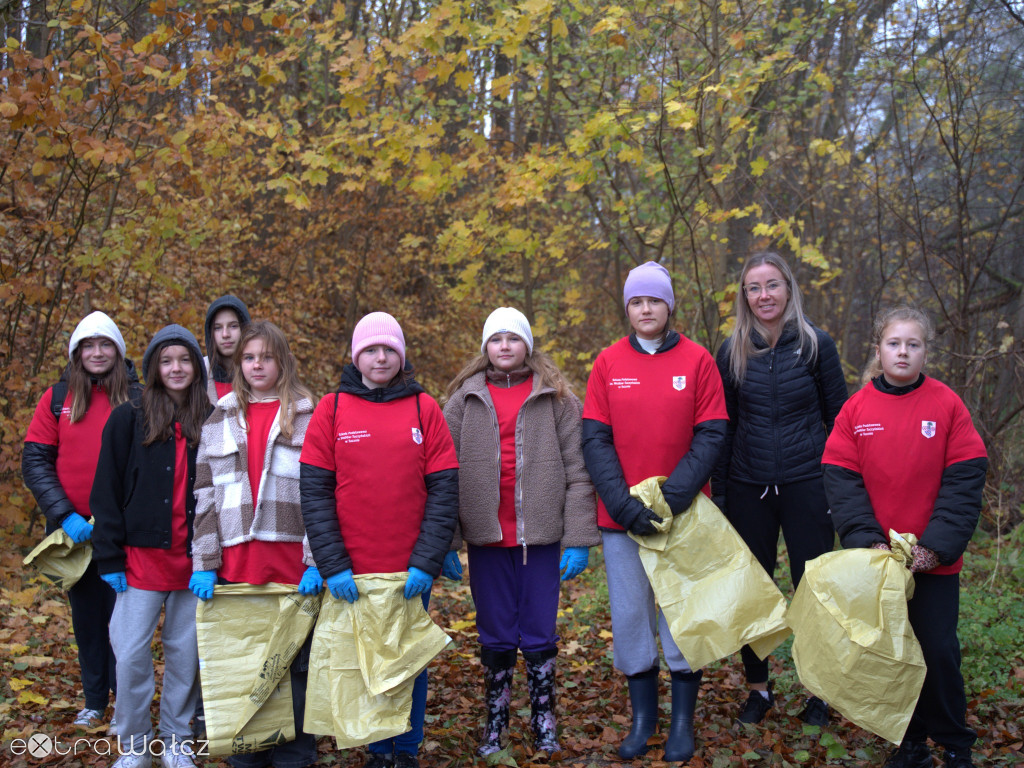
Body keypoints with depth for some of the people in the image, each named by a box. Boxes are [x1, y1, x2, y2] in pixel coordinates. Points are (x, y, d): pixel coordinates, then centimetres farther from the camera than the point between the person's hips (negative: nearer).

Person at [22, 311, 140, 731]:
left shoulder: (137, 398, -2)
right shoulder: (57, 398, 2)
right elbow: (35, 461, 0)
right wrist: (64, 515, -11)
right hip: (74, 531, 2)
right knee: (86, 614, 13)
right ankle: (93, 701, 27)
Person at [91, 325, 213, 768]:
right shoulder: (128, 421, 0)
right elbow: (106, 494, 0)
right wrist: (109, 558, -6)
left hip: (195, 560, 2)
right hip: (143, 556, -1)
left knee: (186, 653, 8)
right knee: (131, 653, -3)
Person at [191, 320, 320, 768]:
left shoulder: (307, 418, 6)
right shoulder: (220, 420, 14)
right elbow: (205, 495, 11)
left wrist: (316, 560, -8)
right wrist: (204, 563, 3)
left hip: (291, 560, -2)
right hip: (236, 561, 3)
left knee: (294, 661, 3)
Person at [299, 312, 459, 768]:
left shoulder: (424, 408, 2)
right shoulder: (331, 409, 2)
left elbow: (444, 490, -2)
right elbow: (315, 492, -3)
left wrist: (427, 561, -10)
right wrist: (332, 565, -11)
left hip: (411, 571, 0)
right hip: (352, 571, 0)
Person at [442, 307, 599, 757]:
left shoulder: (556, 398, 3)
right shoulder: (465, 399, 6)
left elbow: (577, 471, 0)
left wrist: (578, 538, -6)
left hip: (540, 535, -1)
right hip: (486, 536, 1)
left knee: (539, 635, 5)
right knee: (495, 636, 9)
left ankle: (544, 723, 20)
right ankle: (495, 724, 22)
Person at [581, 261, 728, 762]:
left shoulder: (697, 360, -1)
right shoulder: (608, 364, 3)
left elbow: (710, 436, -4)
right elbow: (594, 440, -1)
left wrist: (675, 494, -15)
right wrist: (624, 503, -12)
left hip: (682, 514, -1)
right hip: (620, 518, 2)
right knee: (630, 615, 7)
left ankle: (683, 722, 19)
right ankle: (642, 717, 23)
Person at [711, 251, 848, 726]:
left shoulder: (816, 344, -1)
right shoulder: (732, 352, 4)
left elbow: (838, 418, 4)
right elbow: (722, 427, 9)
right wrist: (717, 491, 6)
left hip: (806, 485, -2)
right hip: (748, 487, 2)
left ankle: (819, 692, 19)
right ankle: (758, 688, 22)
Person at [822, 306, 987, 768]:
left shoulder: (947, 405, -4)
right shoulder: (856, 409, 0)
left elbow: (964, 481, -7)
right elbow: (841, 480, -4)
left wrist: (938, 544, -14)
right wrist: (868, 539, -14)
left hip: (935, 558, -1)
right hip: (877, 558, 2)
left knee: (938, 650, 3)